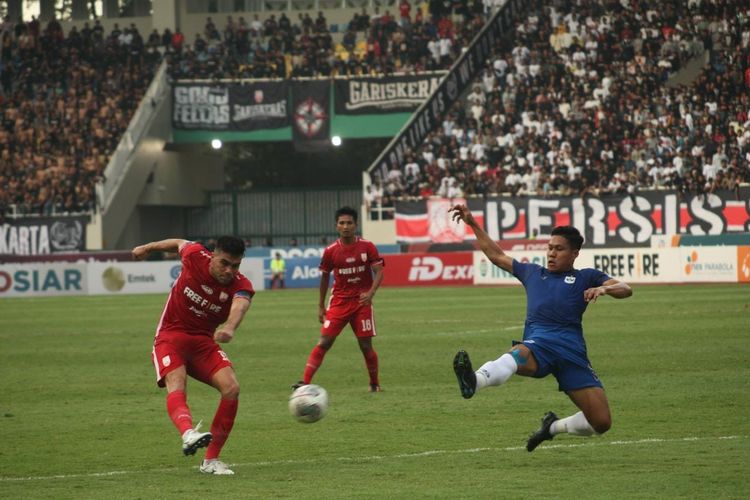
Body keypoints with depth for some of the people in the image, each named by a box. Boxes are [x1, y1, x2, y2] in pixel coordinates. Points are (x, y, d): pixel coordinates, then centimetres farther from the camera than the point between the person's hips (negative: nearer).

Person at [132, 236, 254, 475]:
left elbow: (240, 305, -38)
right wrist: (148, 247, 30)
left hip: (203, 341, 2)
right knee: (176, 386, -30)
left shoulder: (241, 286, -14)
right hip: (170, 336, -2)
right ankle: (188, 433, -62)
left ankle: (211, 460, -10)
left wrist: (229, 328, -61)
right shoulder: (195, 256, -11)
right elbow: (180, 243, 14)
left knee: (231, 387, -20)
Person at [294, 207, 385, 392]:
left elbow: (378, 272, -5)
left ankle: (375, 384, 20)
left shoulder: (367, 247, -4)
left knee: (366, 345, 0)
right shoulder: (331, 251, 0)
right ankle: (305, 381, -16)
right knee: (324, 342, -9)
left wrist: (371, 293, -22)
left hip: (361, 302, -1)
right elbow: (325, 277, 12)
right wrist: (321, 306, 13)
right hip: (338, 302, 1)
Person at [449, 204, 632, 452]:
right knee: (517, 355, -40)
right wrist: (472, 224, 41)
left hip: (572, 351, 0)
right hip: (538, 345, 0)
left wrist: (604, 288, -15)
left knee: (602, 423, -8)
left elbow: (625, 289, 8)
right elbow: (497, 256, 42)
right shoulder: (532, 273, 30)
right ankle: (475, 382, -73)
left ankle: (554, 426, 22)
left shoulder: (585, 277, 21)